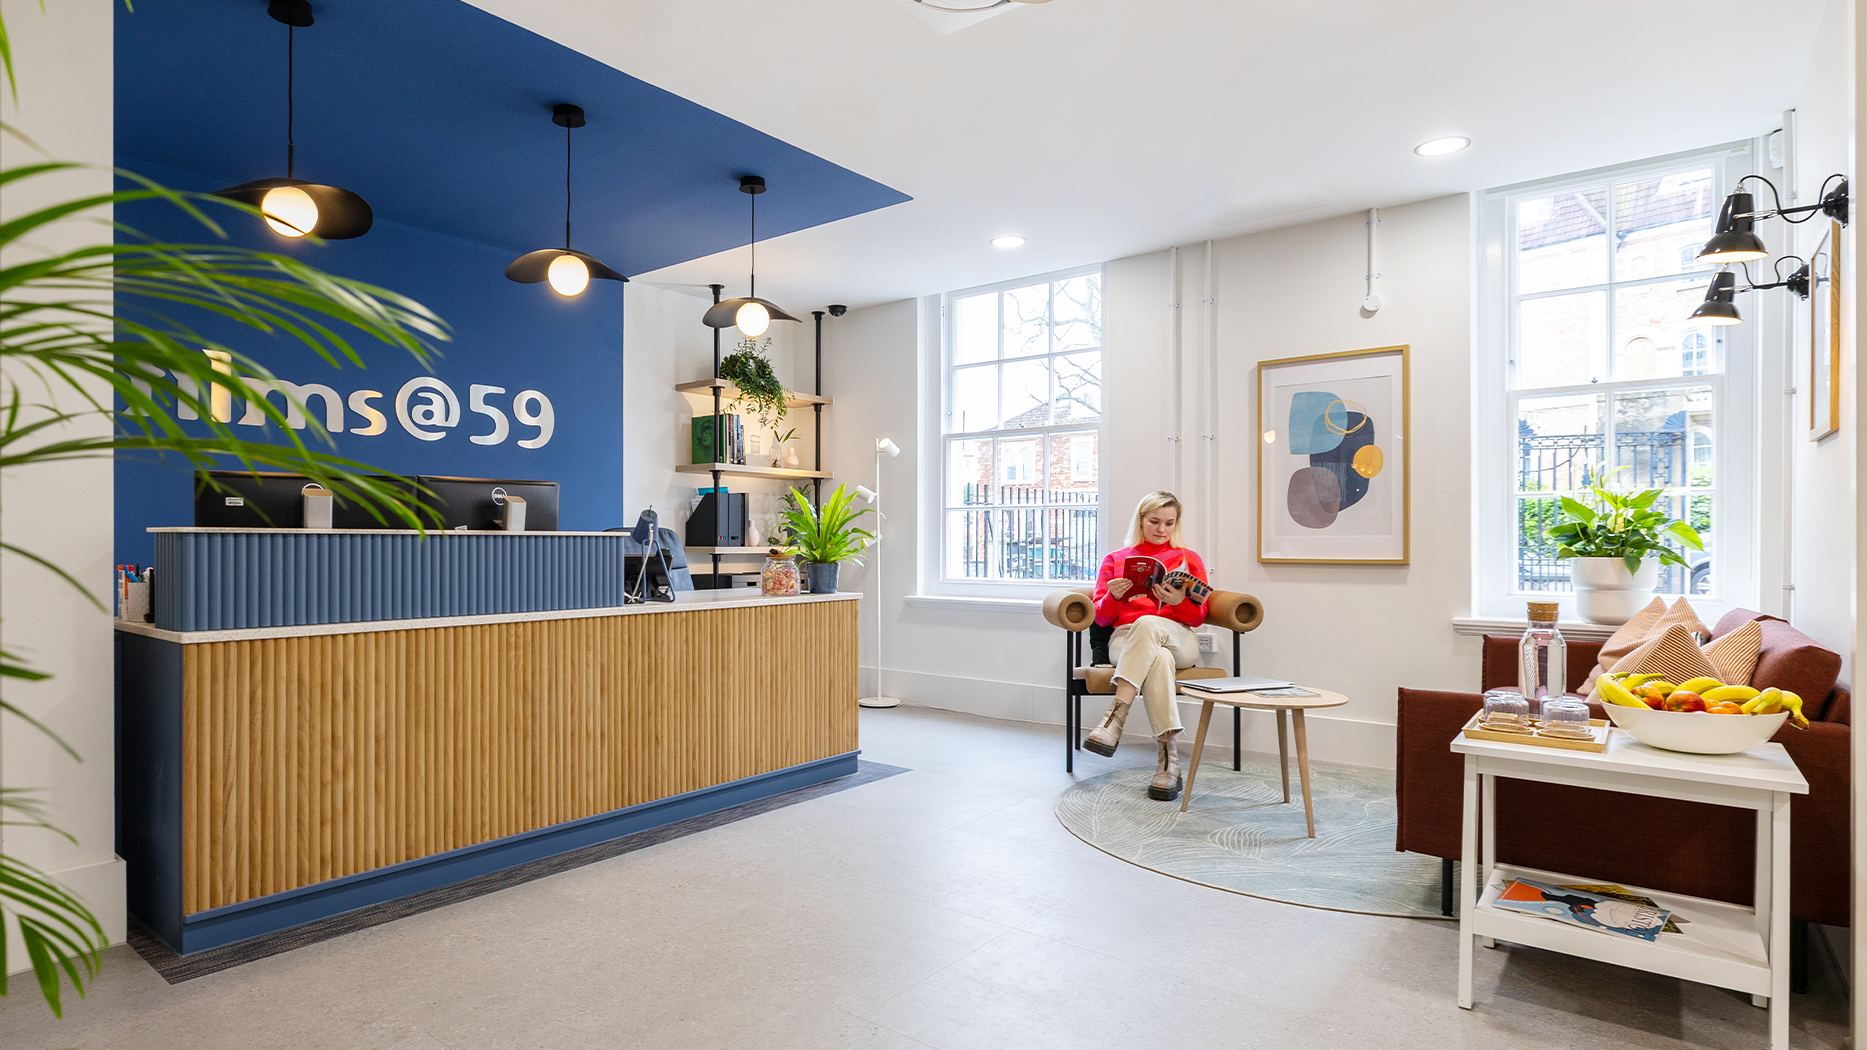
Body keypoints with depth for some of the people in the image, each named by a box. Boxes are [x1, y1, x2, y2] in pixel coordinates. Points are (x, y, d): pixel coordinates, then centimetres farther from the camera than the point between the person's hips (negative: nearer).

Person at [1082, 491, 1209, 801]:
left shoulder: (1189, 560, 22)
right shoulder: (1115, 560, 22)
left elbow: (1197, 617, 11)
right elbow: (1101, 617, 13)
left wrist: (1180, 602, -14)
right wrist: (1113, 597, -12)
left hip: (1179, 641, 0)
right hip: (1125, 638, 0)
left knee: (1147, 624, -39)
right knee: (1158, 660, -39)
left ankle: (1114, 718, -47)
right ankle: (1169, 760, -43)